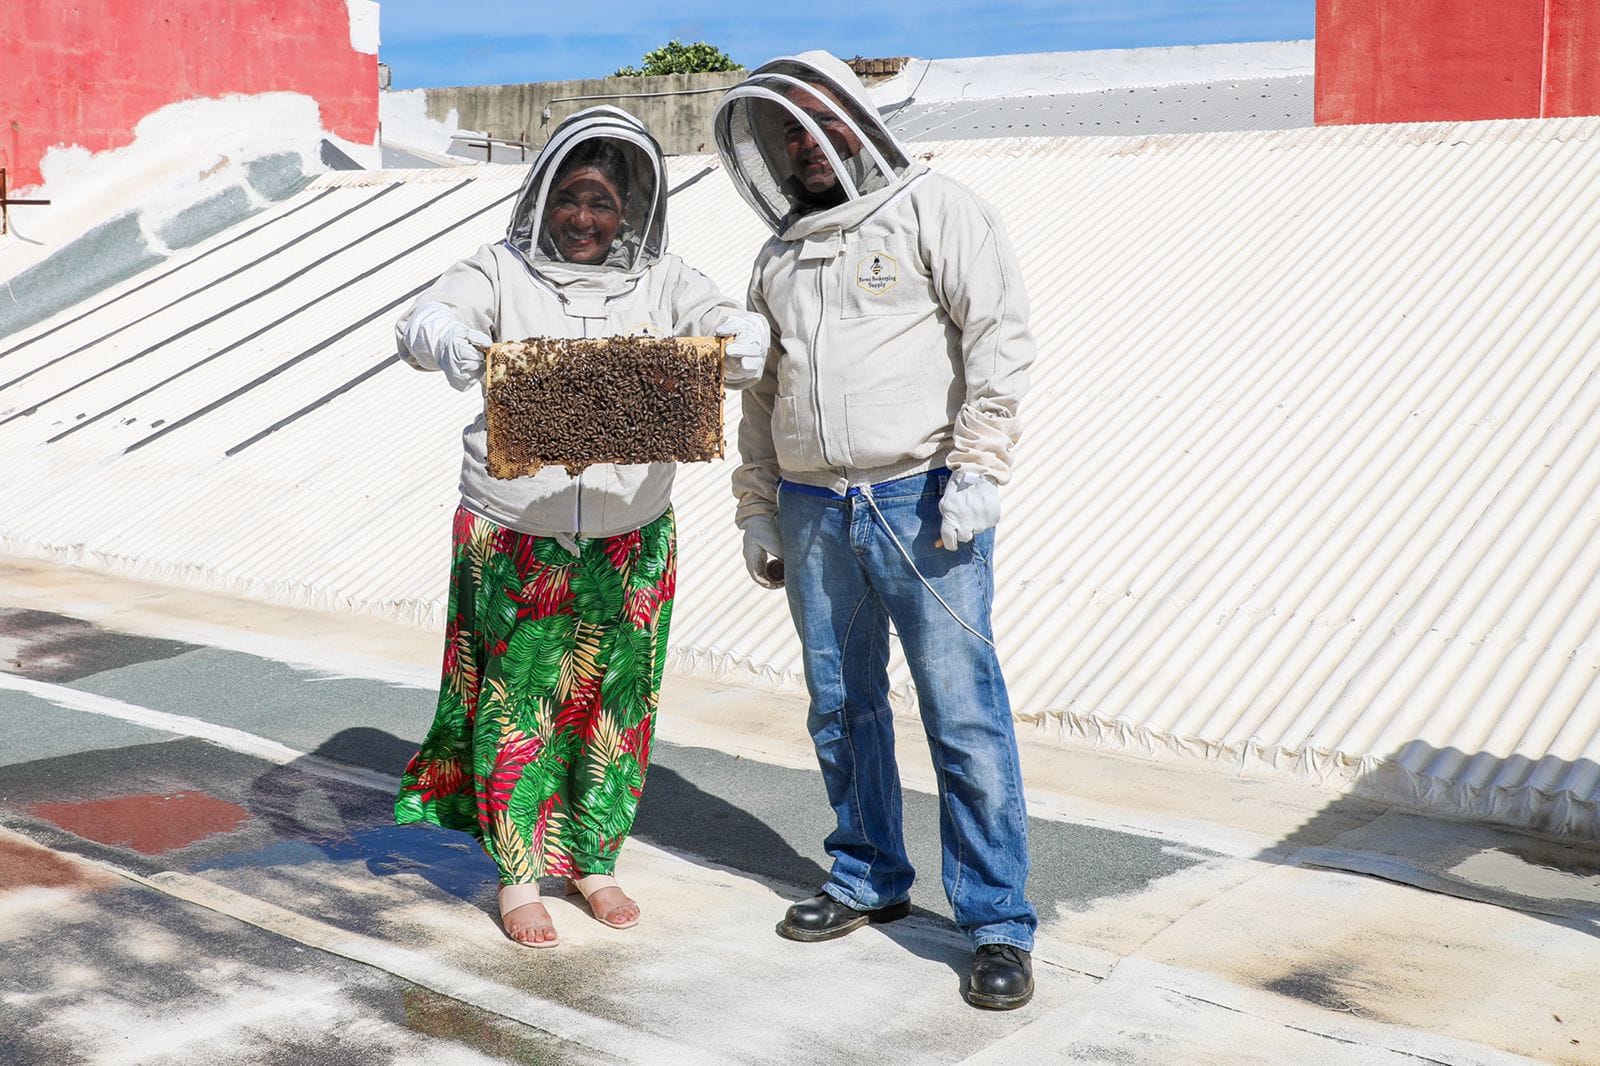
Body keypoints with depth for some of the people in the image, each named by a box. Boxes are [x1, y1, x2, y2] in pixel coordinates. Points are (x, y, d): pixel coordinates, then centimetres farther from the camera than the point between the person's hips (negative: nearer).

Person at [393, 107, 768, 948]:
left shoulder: (661, 282, 4)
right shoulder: (502, 271, -1)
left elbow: (728, 328, -7)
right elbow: (421, 320, -15)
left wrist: (744, 344, -33)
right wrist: (451, 342, -39)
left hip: (629, 540, 2)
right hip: (514, 537, -2)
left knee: (616, 701, 11)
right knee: (519, 701, 4)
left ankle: (592, 859, 29)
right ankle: (519, 878, 19)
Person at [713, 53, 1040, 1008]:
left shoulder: (935, 211, 0)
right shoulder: (780, 254, 19)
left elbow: (1002, 338, -8)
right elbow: (761, 394, 22)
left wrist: (976, 470, -16)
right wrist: (758, 509, 17)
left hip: (925, 505, -6)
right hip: (814, 513, 6)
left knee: (963, 713, -5)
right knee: (842, 707, 13)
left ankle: (999, 923, 3)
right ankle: (871, 879, 29)